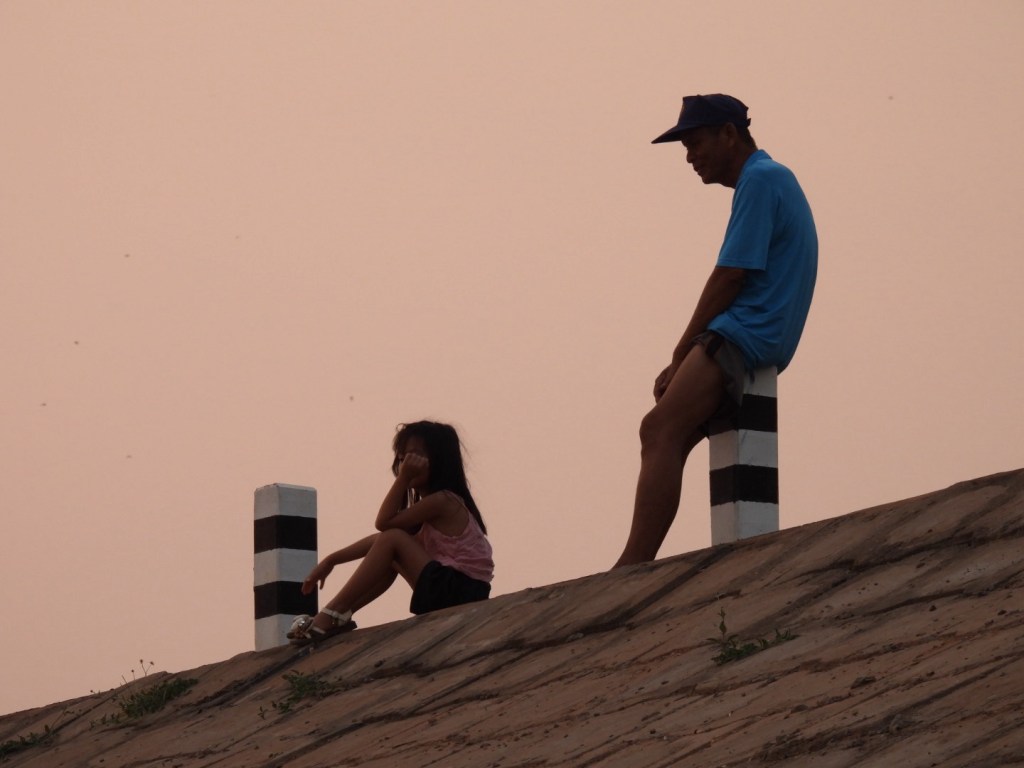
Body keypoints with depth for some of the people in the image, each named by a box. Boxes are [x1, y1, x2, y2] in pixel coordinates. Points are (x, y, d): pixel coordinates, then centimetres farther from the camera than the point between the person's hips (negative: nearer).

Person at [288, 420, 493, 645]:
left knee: (392, 540, -14)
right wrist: (331, 560, 14)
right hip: (447, 593, 10)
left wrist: (404, 478, -13)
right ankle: (338, 617, 5)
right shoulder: (428, 506, 20)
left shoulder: (441, 501, -10)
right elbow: (379, 539, 18)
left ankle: (332, 615, -14)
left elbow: (383, 523, -11)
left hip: (459, 592, -10)